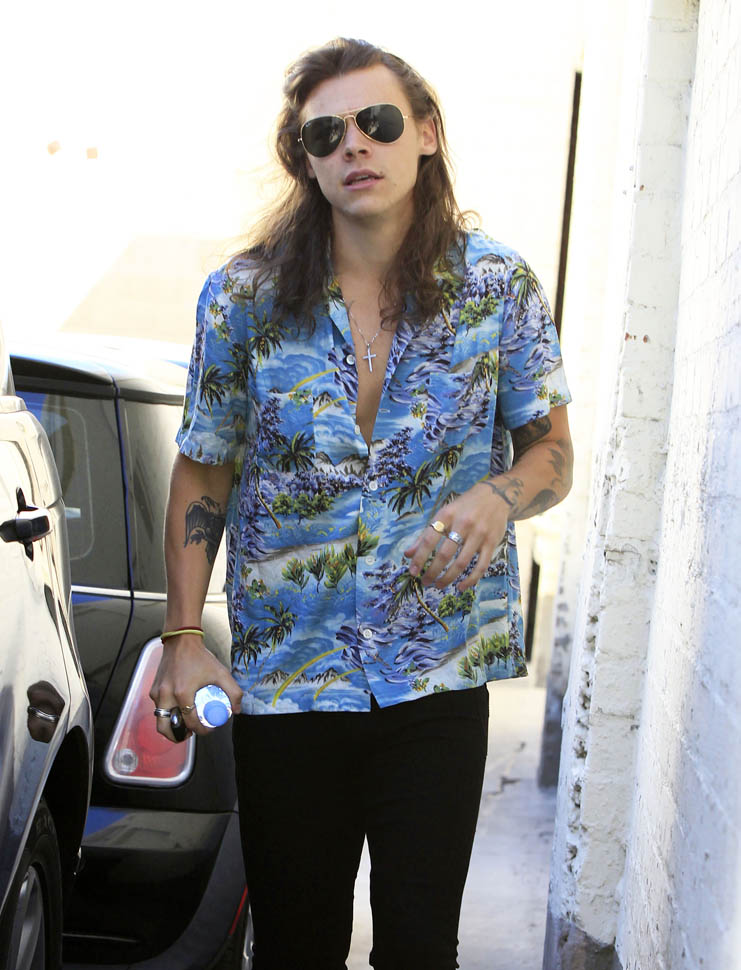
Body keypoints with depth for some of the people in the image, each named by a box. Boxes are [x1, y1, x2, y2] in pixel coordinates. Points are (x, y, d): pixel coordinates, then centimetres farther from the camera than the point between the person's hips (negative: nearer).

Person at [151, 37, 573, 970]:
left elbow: (551, 450, 3)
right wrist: (183, 636, -2)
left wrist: (498, 496, -20)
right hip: (283, 674, 1)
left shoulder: (499, 286, -3)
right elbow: (202, 473, 4)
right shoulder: (242, 297, -4)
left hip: (438, 676, 0)